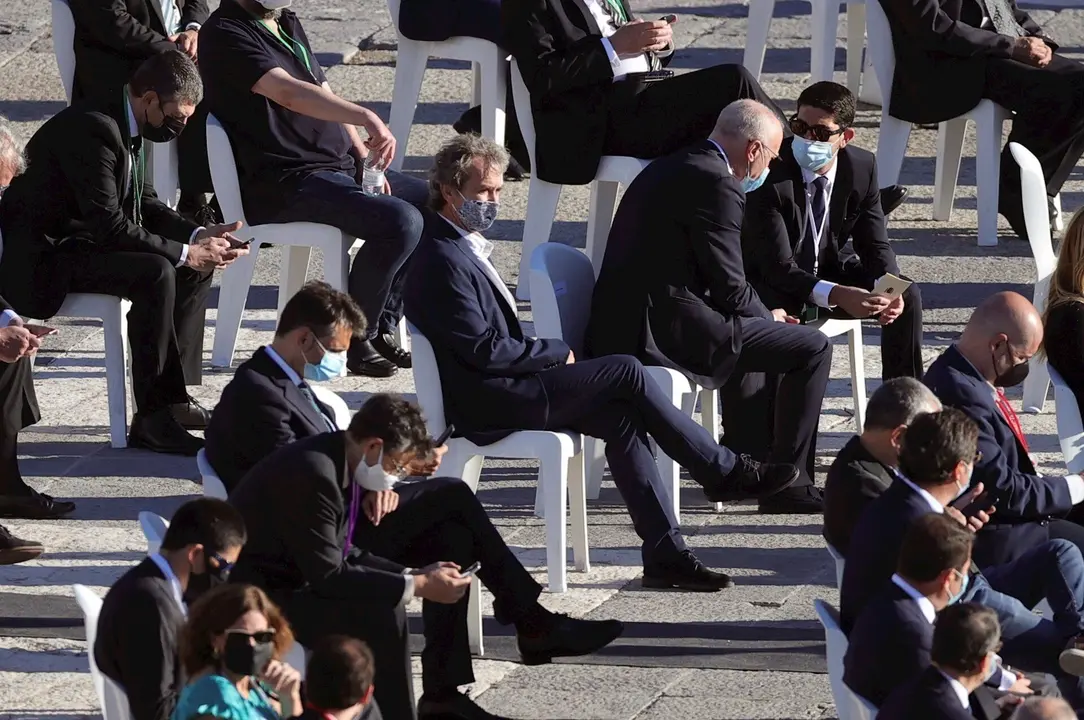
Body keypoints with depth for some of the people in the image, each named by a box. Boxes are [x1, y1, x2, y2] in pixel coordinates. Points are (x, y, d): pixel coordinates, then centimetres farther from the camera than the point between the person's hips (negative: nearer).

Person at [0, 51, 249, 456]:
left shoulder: (127, 128, 6)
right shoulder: (92, 129, -25)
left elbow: (144, 204, 16)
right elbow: (110, 226, -28)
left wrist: (199, 236, 0)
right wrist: (185, 252, -22)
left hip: (79, 242, 11)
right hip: (41, 258, -11)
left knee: (197, 266, 8)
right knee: (155, 274, -29)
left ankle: (173, 398, 6)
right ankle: (152, 419, -25)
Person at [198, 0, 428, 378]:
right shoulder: (225, 34, -13)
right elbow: (289, 93, -28)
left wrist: (365, 156, 3)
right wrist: (367, 118, -41)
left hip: (341, 164, 10)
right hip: (282, 186, -10)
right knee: (400, 221, -27)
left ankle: (383, 329, 8)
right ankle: (355, 338, -11)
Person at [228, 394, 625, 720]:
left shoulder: (339, 453, -1)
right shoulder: (313, 476, -29)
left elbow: (351, 555, 5)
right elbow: (329, 576, -28)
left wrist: (416, 573, -7)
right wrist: (416, 585, -23)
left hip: (312, 569, 10)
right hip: (268, 593, -10)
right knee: (379, 610, -35)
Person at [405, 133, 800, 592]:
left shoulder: (463, 245, 16)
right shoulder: (442, 260, -17)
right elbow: (484, 350, -21)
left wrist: (545, 353, 5)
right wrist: (556, 352, -8)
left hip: (506, 389, 10)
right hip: (488, 404, -10)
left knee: (619, 417, -6)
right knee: (626, 372, -15)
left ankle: (664, 554, -8)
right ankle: (725, 473, -4)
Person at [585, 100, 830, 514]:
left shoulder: (669, 170, 18)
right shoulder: (716, 185, -13)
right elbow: (728, 287, -12)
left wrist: (763, 315, 20)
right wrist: (769, 318, 8)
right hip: (665, 331, -10)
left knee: (752, 325, 35)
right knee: (812, 348, -5)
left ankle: (741, 461, 38)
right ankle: (788, 484, 0)